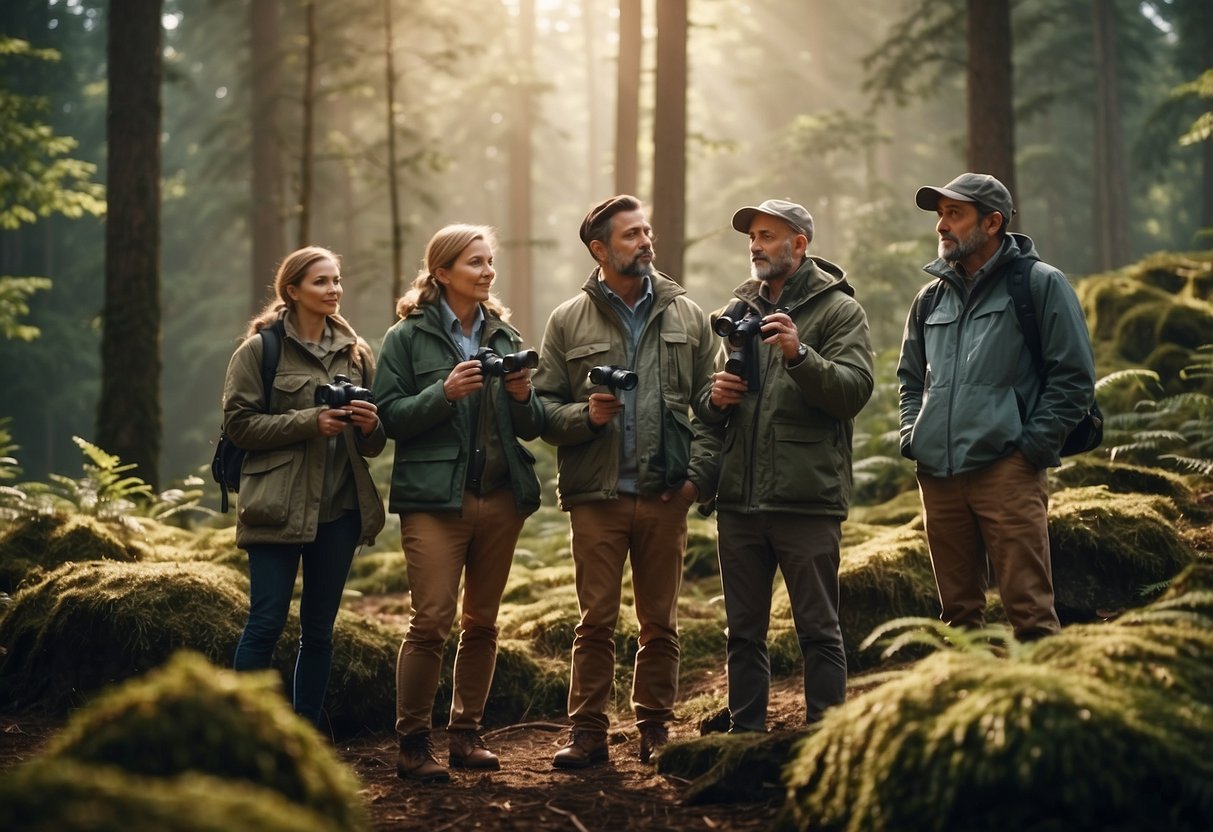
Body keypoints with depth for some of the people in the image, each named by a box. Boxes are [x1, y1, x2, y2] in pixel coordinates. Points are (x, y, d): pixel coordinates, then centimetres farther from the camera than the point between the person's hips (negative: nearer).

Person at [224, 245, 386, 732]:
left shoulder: (355, 353, 13)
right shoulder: (260, 349, -1)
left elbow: (373, 445, 17)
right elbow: (239, 423, -7)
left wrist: (370, 426, -7)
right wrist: (309, 422, -16)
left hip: (339, 508, 5)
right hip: (279, 506, -5)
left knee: (319, 629, 9)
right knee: (266, 623, -7)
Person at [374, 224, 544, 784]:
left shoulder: (505, 335, 14)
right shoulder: (407, 337, 1)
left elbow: (533, 427, 14)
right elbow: (389, 417, -6)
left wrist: (523, 396, -6)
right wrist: (445, 392, -18)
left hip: (501, 496, 5)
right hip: (434, 498, -5)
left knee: (482, 622, 8)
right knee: (431, 621, -11)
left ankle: (466, 733, 18)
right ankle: (412, 744, -3)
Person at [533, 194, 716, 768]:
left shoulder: (687, 317, 8)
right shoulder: (568, 322, 5)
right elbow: (542, 407, 5)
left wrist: (698, 473, -4)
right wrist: (585, 414, -14)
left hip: (665, 497, 1)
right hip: (596, 495, -1)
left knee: (660, 622, 9)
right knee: (596, 620, 1)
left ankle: (655, 728, 20)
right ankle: (588, 732, 8)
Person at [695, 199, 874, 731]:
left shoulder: (838, 309, 1)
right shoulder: (740, 311, 17)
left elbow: (855, 391, -13)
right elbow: (710, 413, 22)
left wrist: (801, 354, -27)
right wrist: (715, 398, -1)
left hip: (807, 499, -6)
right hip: (738, 498, 6)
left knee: (818, 631, 0)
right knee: (744, 632, 11)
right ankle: (745, 737, 19)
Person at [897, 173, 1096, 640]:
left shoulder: (1040, 284, 1)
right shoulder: (932, 297, 18)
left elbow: (1073, 375, -2)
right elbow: (910, 377, 30)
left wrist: (1033, 446, -9)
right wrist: (912, 438, 14)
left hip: (1007, 471, -6)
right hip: (937, 475, 6)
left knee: (1029, 609, -10)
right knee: (958, 610, 10)